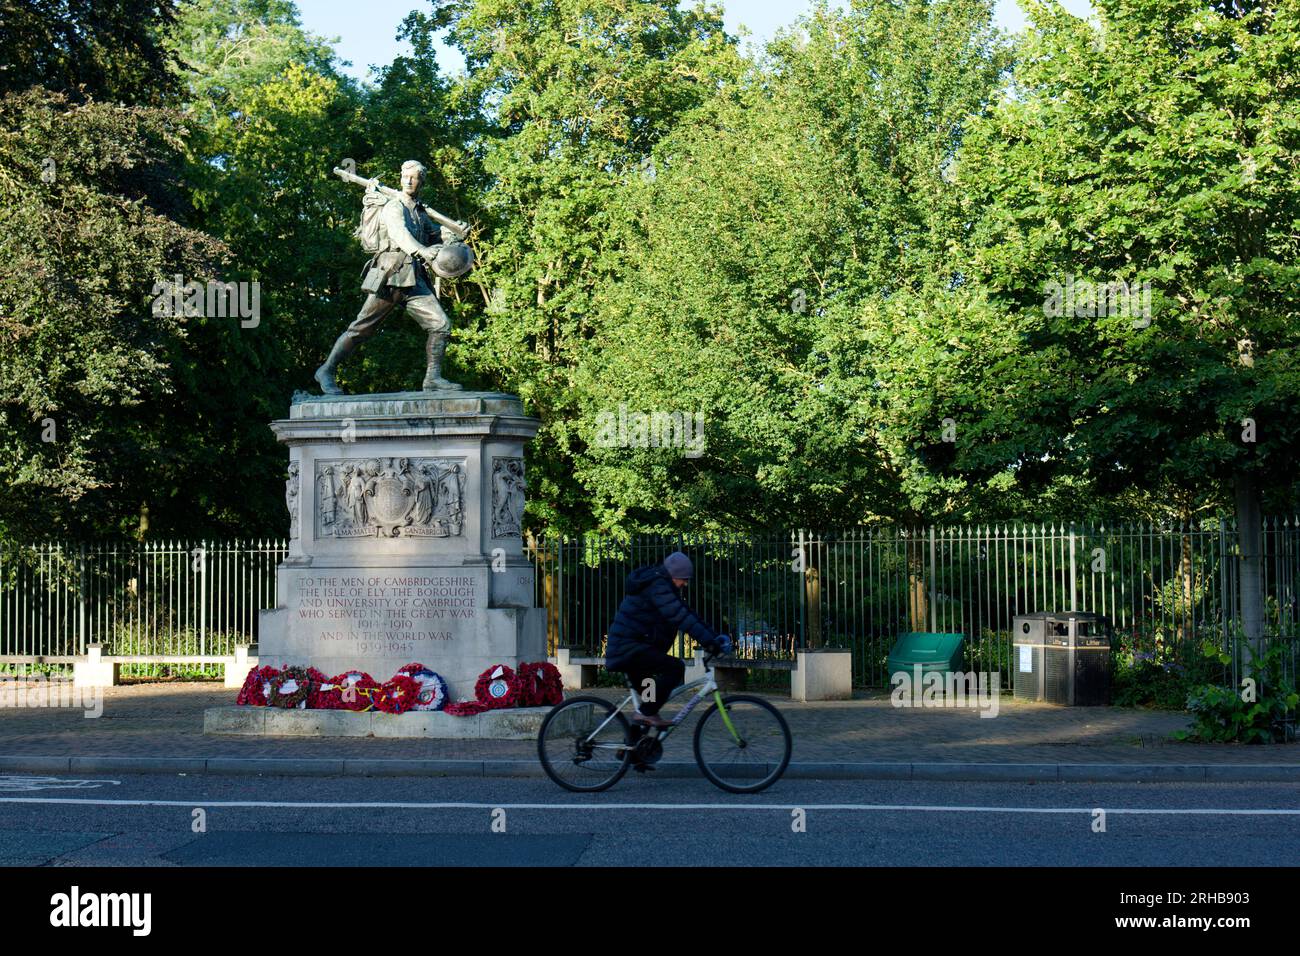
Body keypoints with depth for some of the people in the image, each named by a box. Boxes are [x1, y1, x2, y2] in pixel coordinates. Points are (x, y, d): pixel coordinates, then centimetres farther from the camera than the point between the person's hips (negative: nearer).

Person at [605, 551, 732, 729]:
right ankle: (647, 713, -18)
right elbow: (681, 618, -27)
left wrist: (714, 636, 5)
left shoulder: (663, 585, 15)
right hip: (629, 648, -11)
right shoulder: (657, 587, -18)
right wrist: (709, 641, -30)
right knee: (675, 668, -22)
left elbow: (686, 613, 15)